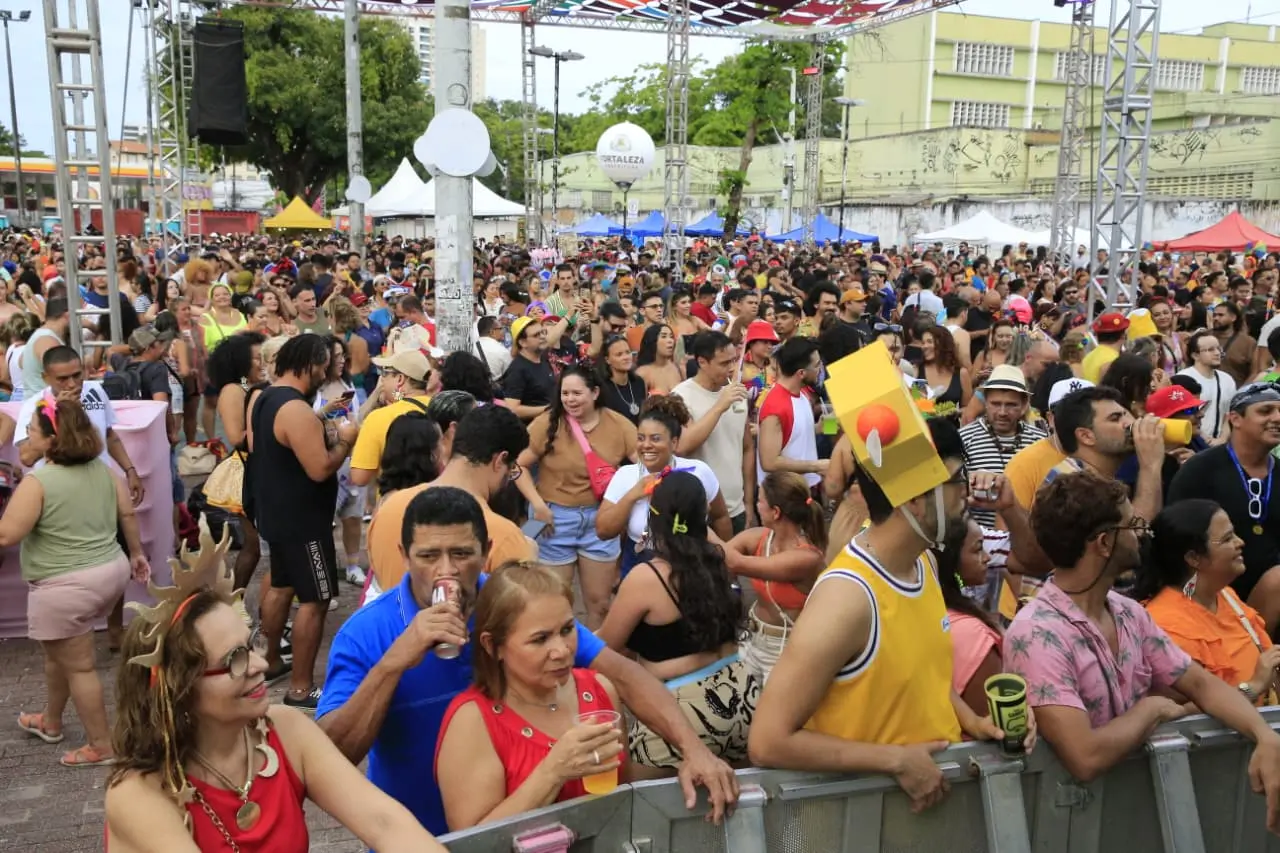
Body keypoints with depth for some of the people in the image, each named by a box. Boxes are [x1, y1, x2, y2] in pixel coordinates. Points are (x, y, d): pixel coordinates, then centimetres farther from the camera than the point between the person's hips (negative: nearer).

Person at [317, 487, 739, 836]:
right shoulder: (364, 633, -12)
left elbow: (621, 673, -11)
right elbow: (327, 759, -18)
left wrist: (693, 748, -23)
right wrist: (393, 662, -29)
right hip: (414, 837, 0)